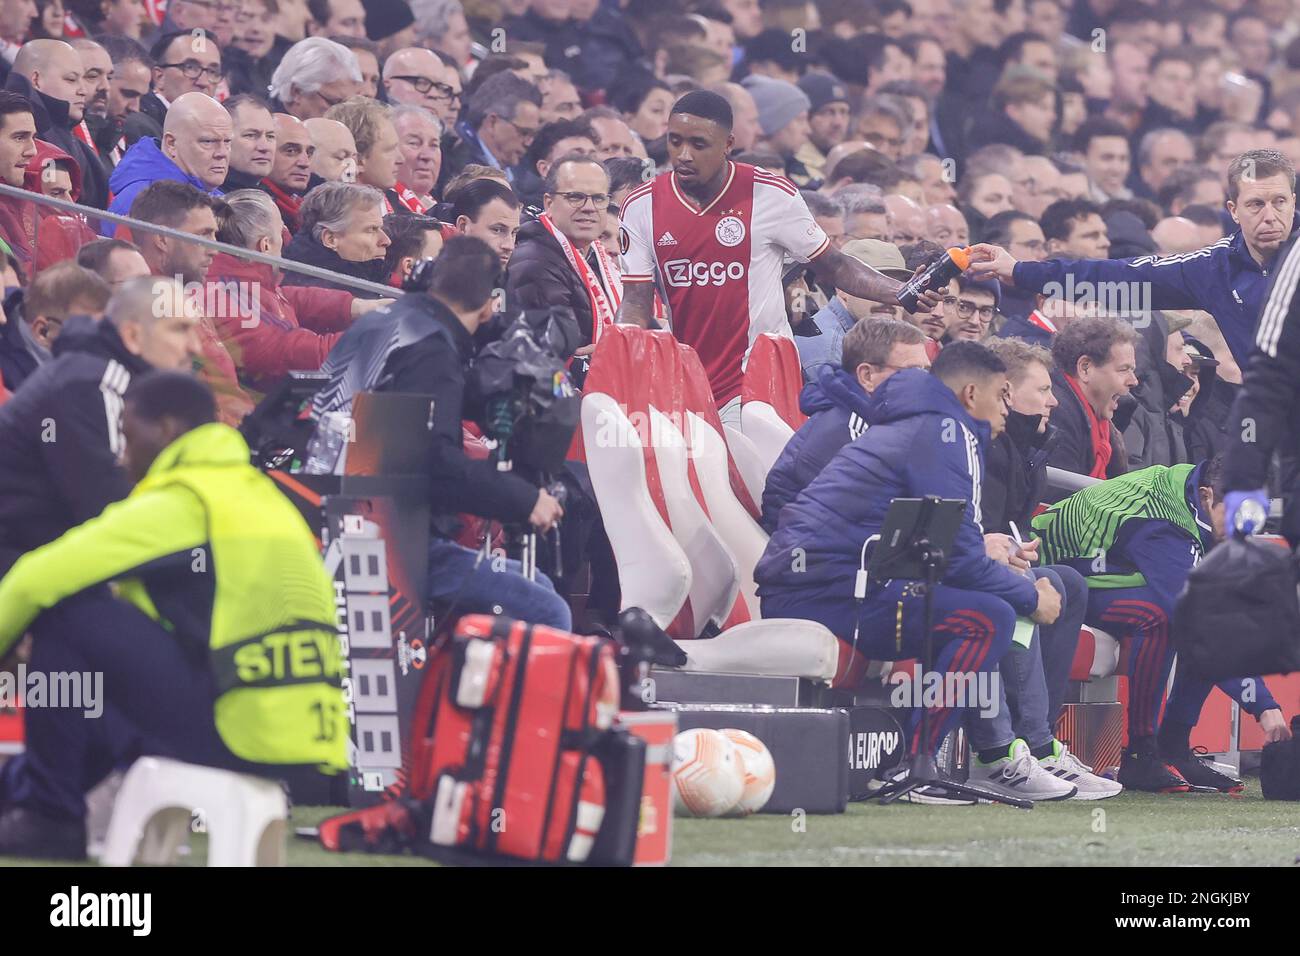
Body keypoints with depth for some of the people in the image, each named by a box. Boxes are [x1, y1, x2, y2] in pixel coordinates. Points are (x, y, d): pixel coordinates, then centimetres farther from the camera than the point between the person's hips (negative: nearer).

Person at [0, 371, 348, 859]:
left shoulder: (179, 506, -5)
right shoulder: (263, 497, 21)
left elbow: (39, 580, -6)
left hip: (236, 735, -9)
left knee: (69, 615, -3)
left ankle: (49, 815, 2)